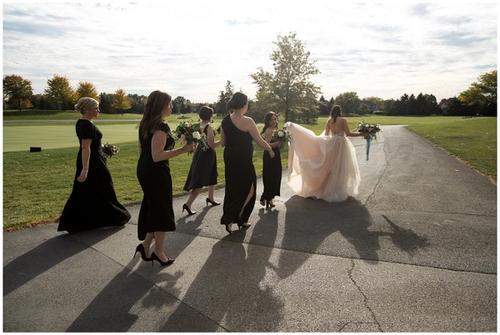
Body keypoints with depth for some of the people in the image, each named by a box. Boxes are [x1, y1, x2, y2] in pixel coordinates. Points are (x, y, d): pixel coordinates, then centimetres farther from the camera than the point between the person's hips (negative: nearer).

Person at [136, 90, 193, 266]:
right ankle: (159, 252, 17)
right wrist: (182, 150, -26)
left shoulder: (145, 124, 9)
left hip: (144, 170, 9)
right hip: (157, 173, -9)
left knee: (151, 208, 20)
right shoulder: (160, 127, -21)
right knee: (162, 210, 5)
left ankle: (146, 245, 26)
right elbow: (157, 156, -27)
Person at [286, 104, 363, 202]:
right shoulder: (343, 120, -7)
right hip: (341, 144, -4)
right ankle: (338, 191, 10)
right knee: (340, 168, 4)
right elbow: (348, 133, -9)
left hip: (332, 144, 4)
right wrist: (361, 134, 0)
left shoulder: (329, 121, 4)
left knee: (331, 167, 14)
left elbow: (326, 135, 6)